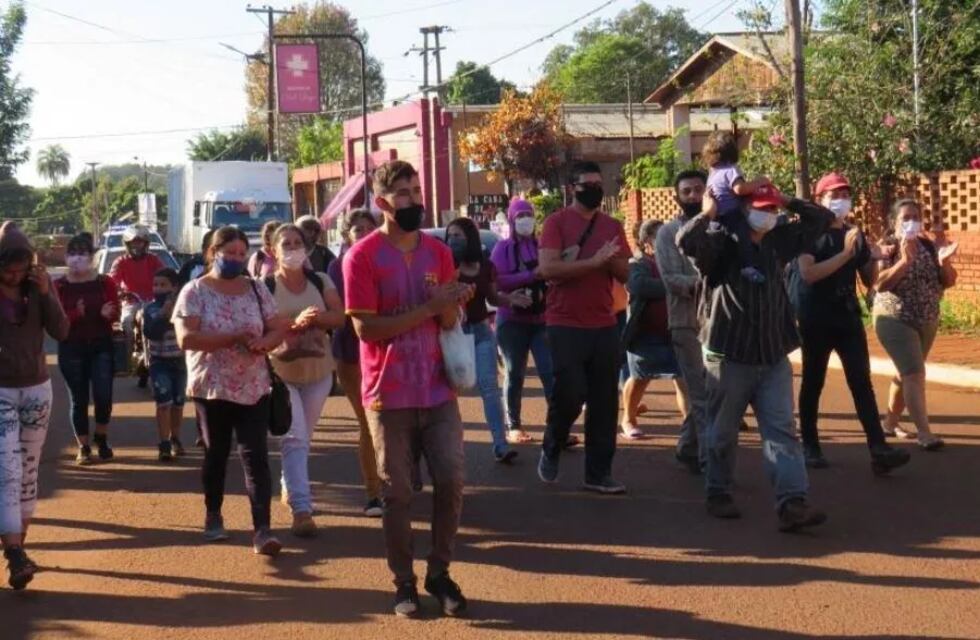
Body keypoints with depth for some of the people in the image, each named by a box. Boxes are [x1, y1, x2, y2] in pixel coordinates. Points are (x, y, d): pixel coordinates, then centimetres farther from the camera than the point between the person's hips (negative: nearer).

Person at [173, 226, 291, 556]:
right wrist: (235, 337, -20)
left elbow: (278, 329, 5)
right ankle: (213, 516, 31)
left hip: (254, 388, 2)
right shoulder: (195, 291, -5)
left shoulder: (256, 289, 6)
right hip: (212, 388, -2)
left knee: (256, 456, -6)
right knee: (216, 454, 12)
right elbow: (186, 337, -17)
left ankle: (262, 529, -11)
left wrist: (263, 343, -18)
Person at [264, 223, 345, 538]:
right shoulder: (265, 286, -9)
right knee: (294, 437, -14)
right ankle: (301, 509, -18)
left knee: (303, 437, 16)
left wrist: (320, 317, -25)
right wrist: (295, 323, -31)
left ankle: (289, 487, 40)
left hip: (318, 371, 4)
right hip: (281, 372, -4)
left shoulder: (321, 282, 0)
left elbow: (340, 317, -6)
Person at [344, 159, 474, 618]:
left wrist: (451, 303, -18)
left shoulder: (439, 252, 7)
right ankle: (403, 582, 16)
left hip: (438, 389, 4)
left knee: (451, 482, 2)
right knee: (397, 492, 4)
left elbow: (449, 322, 6)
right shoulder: (362, 256, -9)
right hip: (389, 394, -4)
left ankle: (440, 573, 18)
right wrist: (428, 308, -19)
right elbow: (366, 328, -15)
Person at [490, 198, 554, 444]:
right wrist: (532, 275, -22)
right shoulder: (503, 247, 0)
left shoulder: (541, 246, 10)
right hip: (512, 320, -2)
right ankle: (513, 426, 14)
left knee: (550, 372, -8)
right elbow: (498, 281, -14)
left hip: (541, 319, 2)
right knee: (514, 374, 5)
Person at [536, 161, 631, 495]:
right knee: (570, 394, -9)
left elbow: (624, 273, 12)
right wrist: (593, 261, -20)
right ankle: (551, 449, 19)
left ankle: (598, 473, 12)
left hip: (604, 325, 5)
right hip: (566, 325, -5)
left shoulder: (612, 225, 12)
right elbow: (548, 268, -16)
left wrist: (612, 259, -9)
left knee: (605, 402, 4)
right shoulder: (557, 221, -4)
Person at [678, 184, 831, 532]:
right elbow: (686, 241, -30)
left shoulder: (777, 241, 9)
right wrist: (708, 213, -16)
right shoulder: (719, 244, -9)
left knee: (782, 430, -3)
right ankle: (718, 493, 26)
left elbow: (821, 218, 16)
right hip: (729, 356, -5)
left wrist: (785, 200, 6)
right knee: (723, 432, 8)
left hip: (774, 357, 5)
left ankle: (792, 503, -8)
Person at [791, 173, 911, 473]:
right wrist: (845, 254, -25)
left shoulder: (855, 235, 11)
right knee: (813, 382, 5)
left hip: (848, 316, 4)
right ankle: (810, 447, 17)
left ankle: (878, 450, -11)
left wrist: (874, 259, -6)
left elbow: (869, 281, 14)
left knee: (862, 381, -4)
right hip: (816, 320, -4)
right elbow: (808, 273, -21)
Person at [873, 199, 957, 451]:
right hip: (895, 320, -6)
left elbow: (949, 281, 5)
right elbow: (879, 284, -22)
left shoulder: (929, 247, 4)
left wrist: (944, 262, -15)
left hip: (927, 321, 6)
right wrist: (905, 260, -29)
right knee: (914, 374, -15)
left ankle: (891, 421, 31)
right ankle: (924, 433, -19)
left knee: (906, 373, 16)